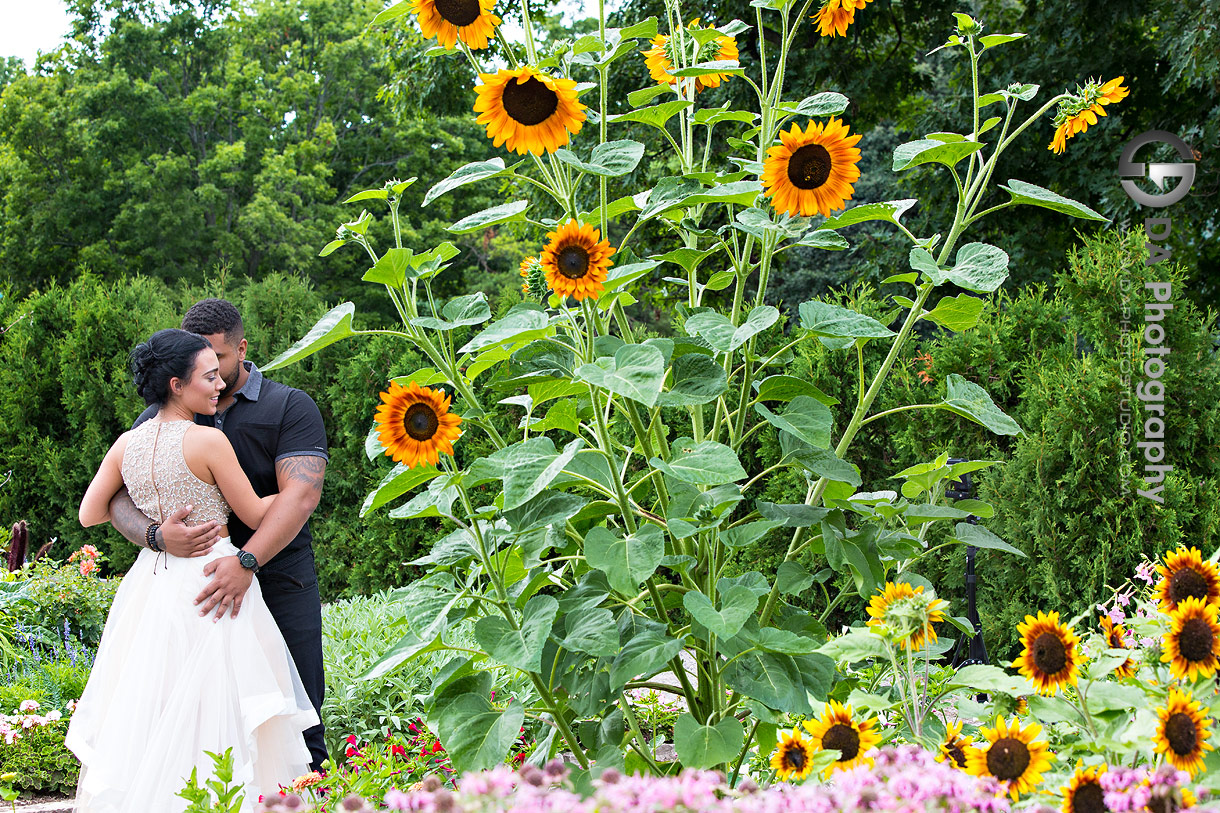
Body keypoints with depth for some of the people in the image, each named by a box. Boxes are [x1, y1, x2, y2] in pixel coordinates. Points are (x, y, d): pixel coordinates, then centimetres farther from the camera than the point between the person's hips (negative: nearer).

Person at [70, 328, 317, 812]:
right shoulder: (209, 441, -14)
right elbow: (255, 515, -5)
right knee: (206, 716, -1)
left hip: (151, 586, 6)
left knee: (148, 709, 13)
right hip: (207, 586, -6)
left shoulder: (127, 445, 3)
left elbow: (90, 515, 11)